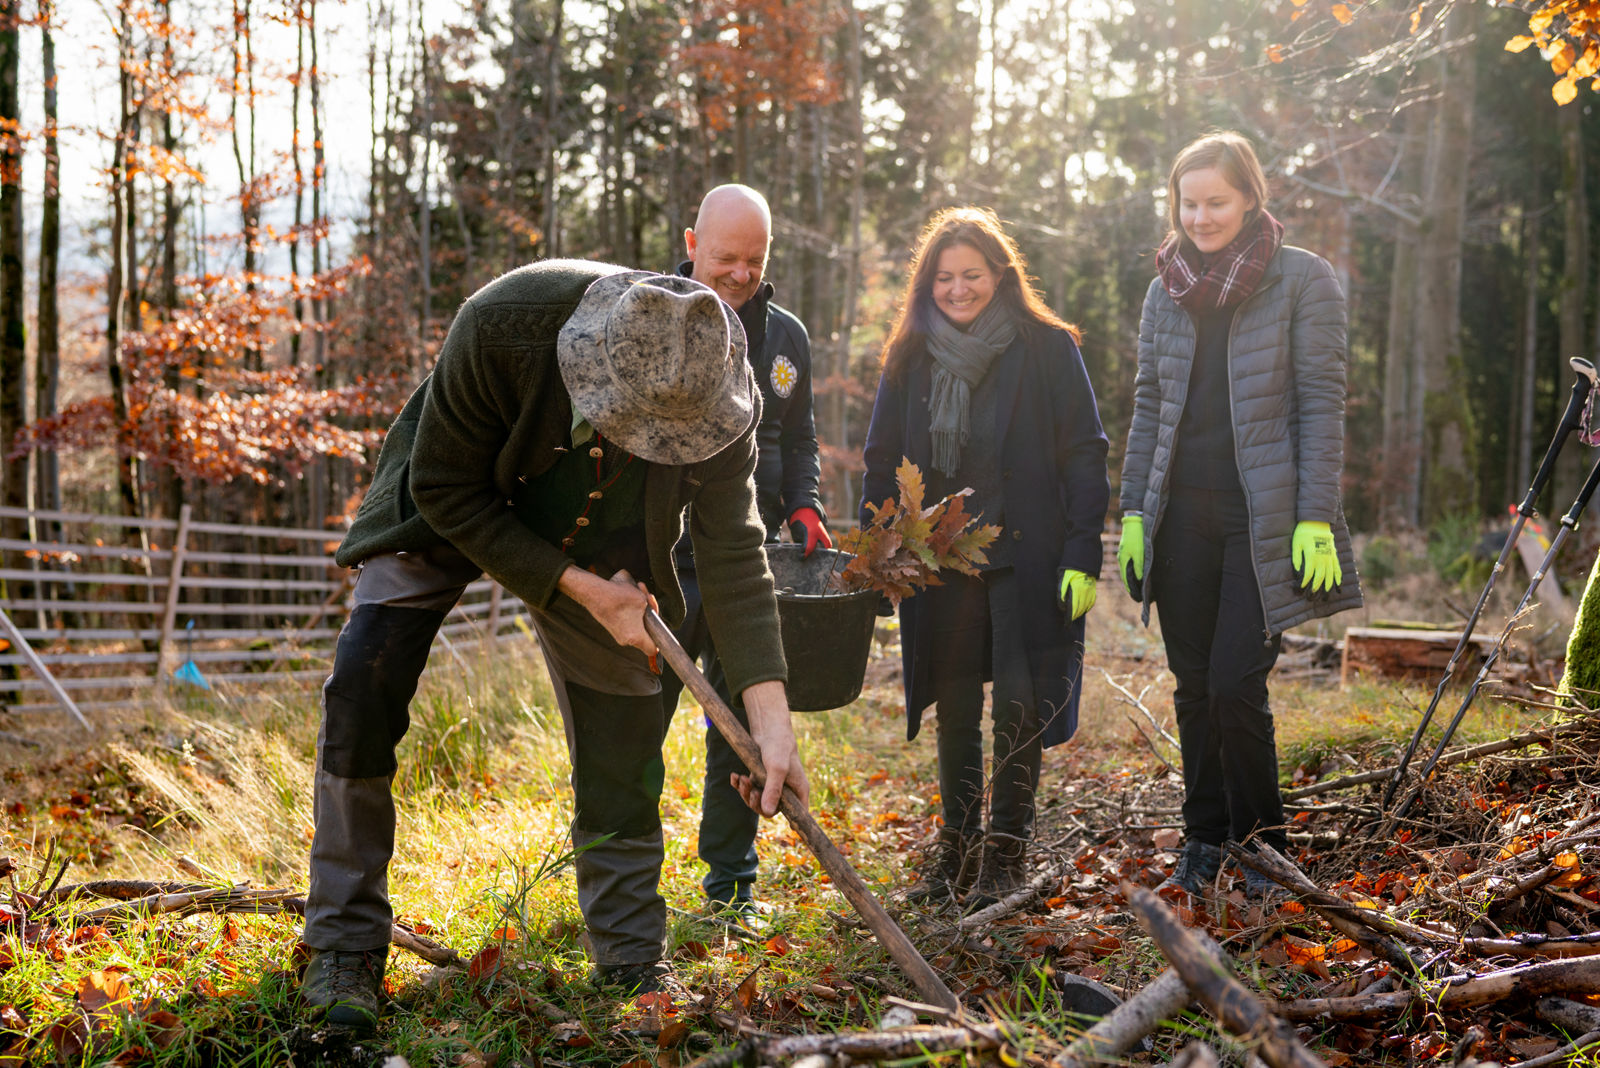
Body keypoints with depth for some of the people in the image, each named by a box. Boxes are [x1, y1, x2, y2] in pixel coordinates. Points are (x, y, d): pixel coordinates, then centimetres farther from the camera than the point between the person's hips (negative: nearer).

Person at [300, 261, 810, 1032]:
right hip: (454, 507, -2)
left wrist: (772, 726, -29)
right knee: (365, 681, -17)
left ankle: (633, 966, 11)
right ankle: (346, 944, -4)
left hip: (595, 536, 2)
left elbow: (734, 559, -23)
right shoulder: (502, 324, -39)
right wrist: (580, 589, -28)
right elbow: (446, 490, -25)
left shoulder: (714, 386, -30)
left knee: (622, 720, -4)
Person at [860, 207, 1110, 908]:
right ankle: (956, 846, 22)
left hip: (1026, 558, -3)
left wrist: (1082, 554, -10)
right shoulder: (910, 358, 8)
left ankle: (1008, 849, 14)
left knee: (1019, 703, -1)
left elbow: (1083, 453, -3)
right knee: (954, 708, 9)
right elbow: (882, 462, 12)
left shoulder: (1047, 348, -2)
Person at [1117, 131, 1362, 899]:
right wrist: (1132, 513, 6)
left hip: (1264, 517, -4)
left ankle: (1261, 843, 11)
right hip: (1182, 515, 4)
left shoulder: (1303, 279, -2)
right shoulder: (1167, 289, 11)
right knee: (1193, 686, 7)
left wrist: (1316, 520, -12)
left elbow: (1321, 405, -5)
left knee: (1236, 685, -9)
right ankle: (1204, 840, 21)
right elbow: (1147, 407, 13)